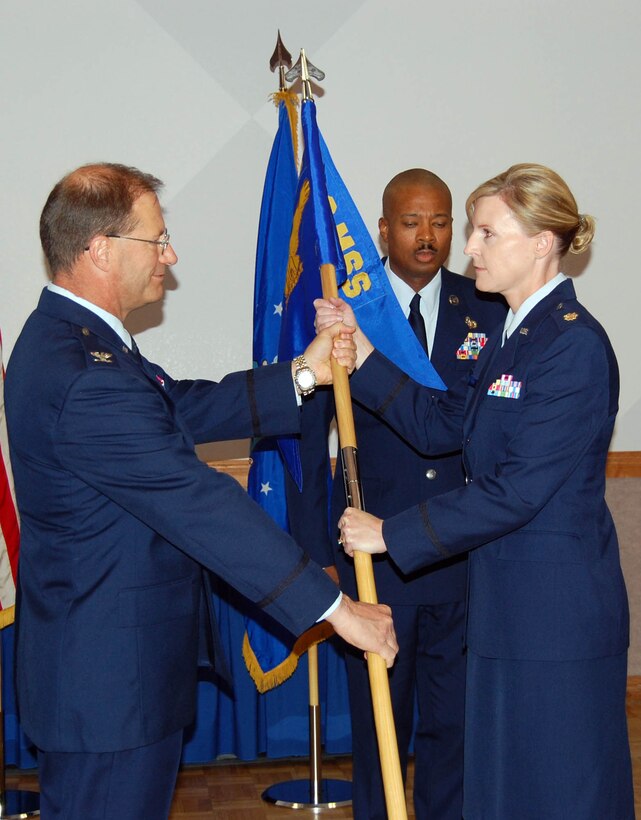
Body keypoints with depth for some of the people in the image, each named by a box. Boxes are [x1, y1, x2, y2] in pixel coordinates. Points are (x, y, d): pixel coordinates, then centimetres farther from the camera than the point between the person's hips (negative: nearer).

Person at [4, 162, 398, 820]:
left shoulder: (63, 336, 6)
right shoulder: (87, 378, -29)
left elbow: (183, 407, 12)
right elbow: (201, 506, -29)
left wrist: (300, 375, 7)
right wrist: (334, 606, -25)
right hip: (111, 680, -11)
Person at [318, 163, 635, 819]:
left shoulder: (573, 346, -19)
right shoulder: (514, 333, 12)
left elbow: (517, 489, -23)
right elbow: (440, 425, 12)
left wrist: (392, 534, -17)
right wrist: (362, 358, 2)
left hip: (556, 608, -9)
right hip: (507, 596, 9)